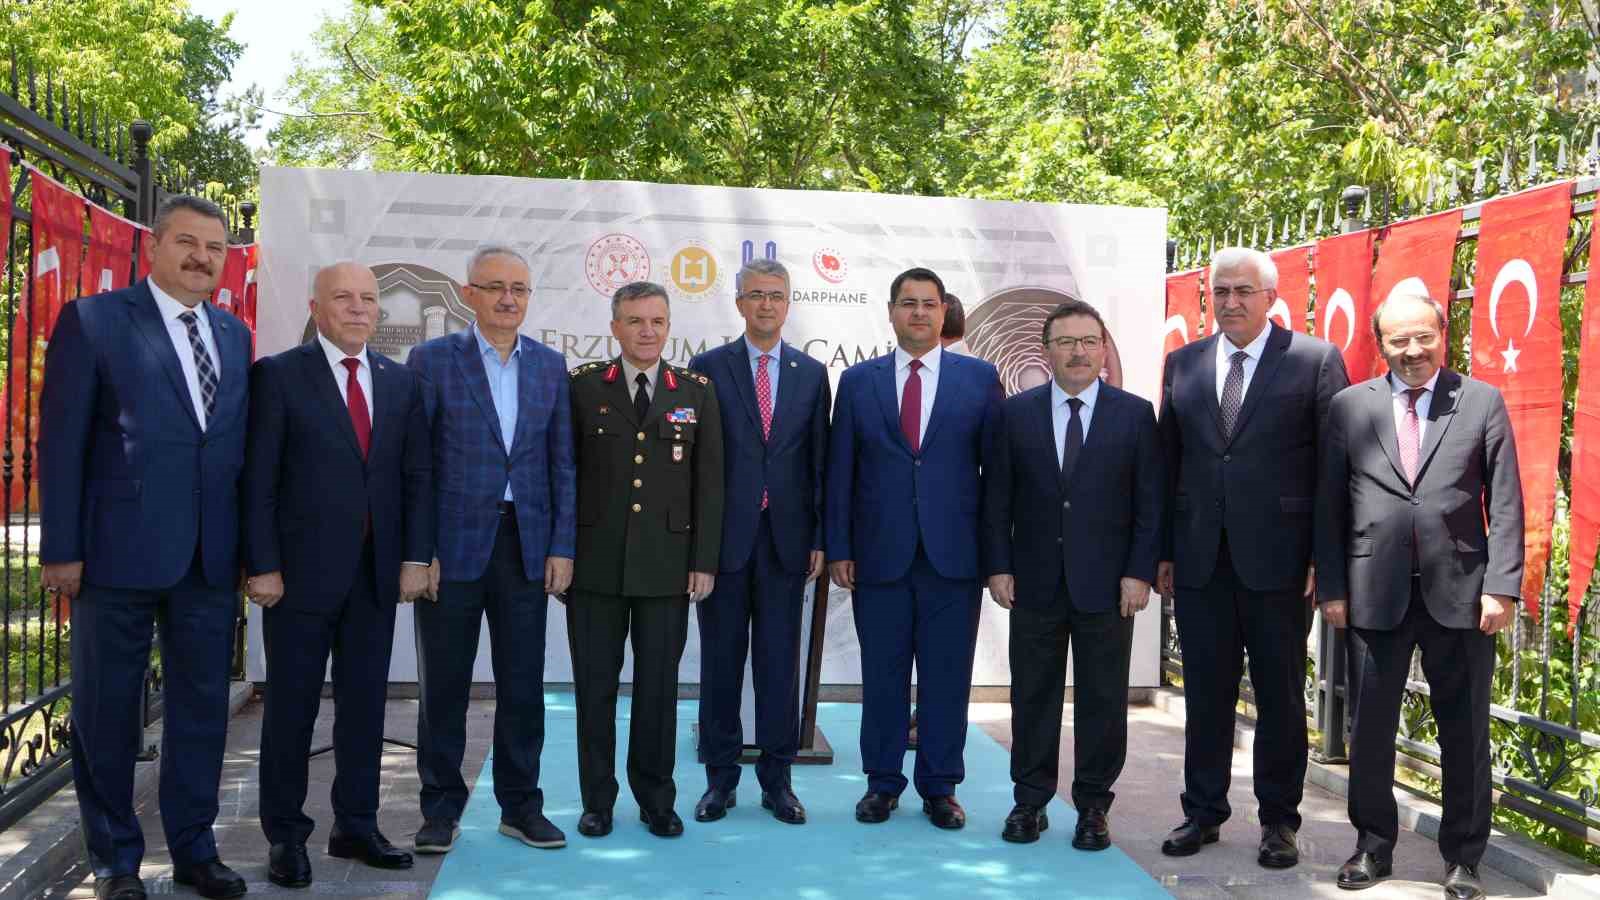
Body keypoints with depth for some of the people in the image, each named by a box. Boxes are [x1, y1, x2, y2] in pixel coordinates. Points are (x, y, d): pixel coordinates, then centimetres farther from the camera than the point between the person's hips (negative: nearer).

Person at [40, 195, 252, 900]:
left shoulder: (235, 335, 12)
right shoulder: (93, 321, -2)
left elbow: (241, 442, 12)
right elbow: (62, 441, -5)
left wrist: (248, 547, 7)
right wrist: (62, 550, -9)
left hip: (210, 560, 4)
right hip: (119, 553, -4)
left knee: (202, 707, 11)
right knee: (107, 711, 8)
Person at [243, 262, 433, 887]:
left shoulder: (401, 382, 9)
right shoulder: (277, 376, -3)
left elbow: (417, 476, 8)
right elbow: (258, 479, -6)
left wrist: (416, 557, 1)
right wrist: (262, 566, -11)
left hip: (377, 573, 4)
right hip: (301, 571, -4)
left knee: (366, 704, 11)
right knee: (291, 706, 5)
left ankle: (356, 826, 23)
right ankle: (286, 836, 18)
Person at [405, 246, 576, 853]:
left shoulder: (549, 365, 9)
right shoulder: (432, 359, -1)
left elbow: (562, 463, 8)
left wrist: (562, 547, 2)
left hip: (527, 546, 3)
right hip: (453, 545, -2)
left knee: (523, 684, 8)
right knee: (444, 684, 7)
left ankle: (520, 805, 21)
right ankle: (441, 809, 20)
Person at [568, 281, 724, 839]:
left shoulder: (697, 392, 5)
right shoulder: (583, 387, 3)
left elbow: (708, 482, 4)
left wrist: (704, 561, -1)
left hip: (667, 564, 0)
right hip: (596, 562, 0)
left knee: (659, 685, 7)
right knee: (595, 683, 6)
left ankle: (656, 800, 20)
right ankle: (597, 800, 19)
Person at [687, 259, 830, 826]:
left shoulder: (811, 374, 9)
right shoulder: (708, 368, 3)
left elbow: (819, 459, 9)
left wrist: (819, 536, 3)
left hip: (785, 538, 2)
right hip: (723, 536, -1)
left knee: (781, 660, 6)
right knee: (721, 659, 6)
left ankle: (777, 779, 16)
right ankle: (721, 778, 17)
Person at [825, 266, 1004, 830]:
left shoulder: (979, 378, 5)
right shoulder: (859, 381, 7)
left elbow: (997, 463, 3)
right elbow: (840, 470, 6)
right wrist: (838, 547, 0)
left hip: (954, 555, 0)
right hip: (879, 553, 1)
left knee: (946, 677, 6)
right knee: (882, 675, 8)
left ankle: (940, 787, 20)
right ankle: (882, 783, 22)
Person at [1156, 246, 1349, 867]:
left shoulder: (1316, 360, -2)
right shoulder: (1182, 364, 10)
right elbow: (1168, 462, 11)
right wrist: (1163, 550, 7)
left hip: (1278, 558, -3)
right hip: (1199, 559, 3)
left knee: (1280, 695, 8)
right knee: (1205, 693, 11)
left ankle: (1279, 820, 22)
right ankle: (1203, 812, 24)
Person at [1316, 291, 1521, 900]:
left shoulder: (1483, 402, 3)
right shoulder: (1350, 406, 5)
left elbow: (1505, 503, 1)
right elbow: (1330, 505, 5)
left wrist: (1502, 585, -7)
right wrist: (1331, 586, 1)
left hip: (1460, 590, -1)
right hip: (1374, 592, 1)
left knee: (1465, 730, 7)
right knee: (1370, 727, 9)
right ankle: (1373, 845, 25)